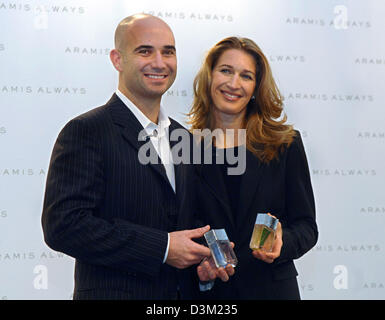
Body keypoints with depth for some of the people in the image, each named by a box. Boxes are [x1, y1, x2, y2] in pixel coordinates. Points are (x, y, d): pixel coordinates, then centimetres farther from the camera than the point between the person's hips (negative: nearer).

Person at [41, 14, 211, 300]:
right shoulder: (85, 131, -13)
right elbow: (64, 225, -22)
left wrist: (203, 255, -4)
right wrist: (162, 248, -22)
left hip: (181, 292, 7)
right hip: (112, 292, -6)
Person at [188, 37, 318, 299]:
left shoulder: (286, 145, -1)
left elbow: (306, 225, 1)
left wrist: (282, 242, -19)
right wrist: (196, 263, -15)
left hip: (272, 287, 0)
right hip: (207, 291, 0)